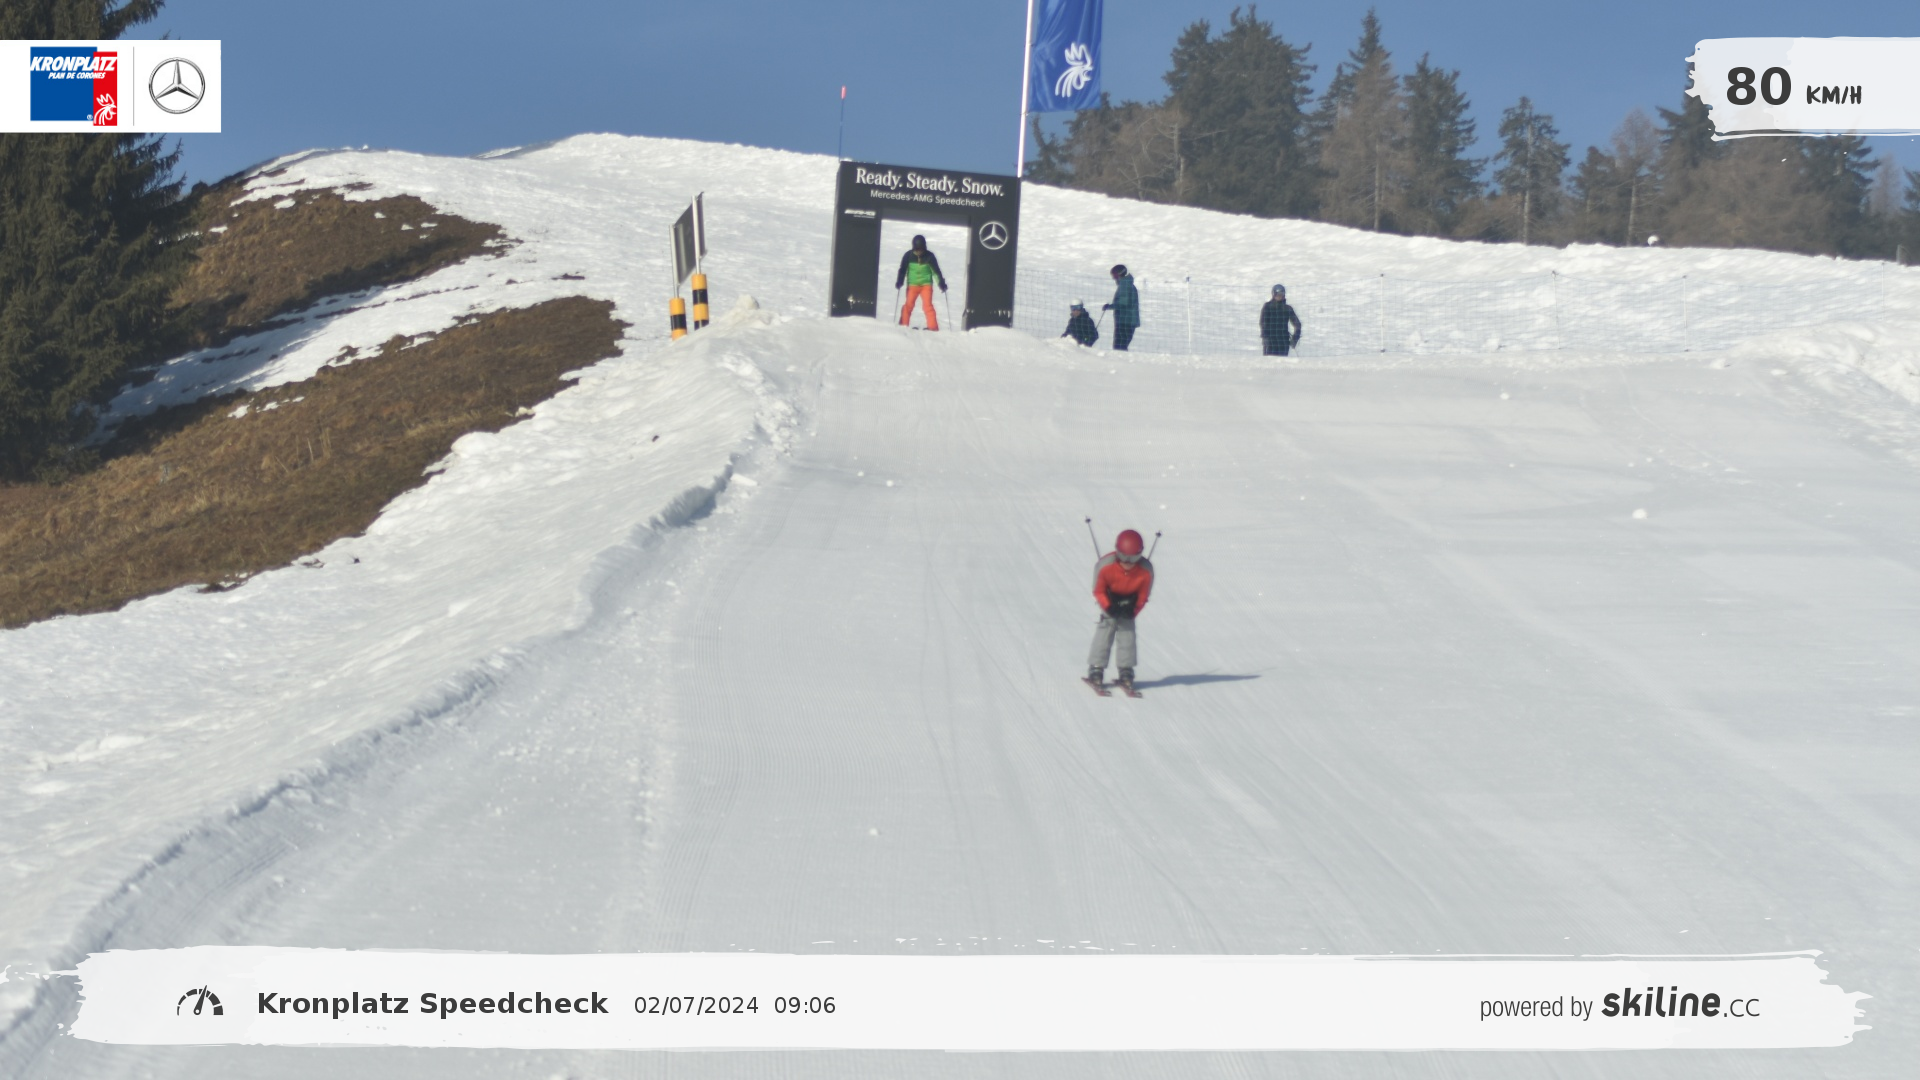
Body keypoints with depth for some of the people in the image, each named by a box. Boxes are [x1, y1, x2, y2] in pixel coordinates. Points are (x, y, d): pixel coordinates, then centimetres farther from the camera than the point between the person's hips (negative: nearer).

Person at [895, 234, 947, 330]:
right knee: (909, 304, -3)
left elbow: (936, 270, -4)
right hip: (913, 284, 1)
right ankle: (903, 325, 9)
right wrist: (899, 282, -9)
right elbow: (903, 269, 0)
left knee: (927, 305, -11)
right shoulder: (908, 256, -8)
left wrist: (942, 283, -10)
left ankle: (933, 327, -12)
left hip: (926, 284, -1)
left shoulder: (929, 256, -9)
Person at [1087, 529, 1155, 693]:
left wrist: (1134, 610, -22)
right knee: (1105, 631, -8)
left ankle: (1126, 672, 5)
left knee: (1127, 633, -4)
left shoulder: (1145, 570, -26)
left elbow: (1143, 595, -11)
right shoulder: (1105, 566, -31)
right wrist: (1108, 606, -29)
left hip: (1128, 603, 1)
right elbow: (1098, 590, -18)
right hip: (1110, 600, -1)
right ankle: (1096, 669, -2)